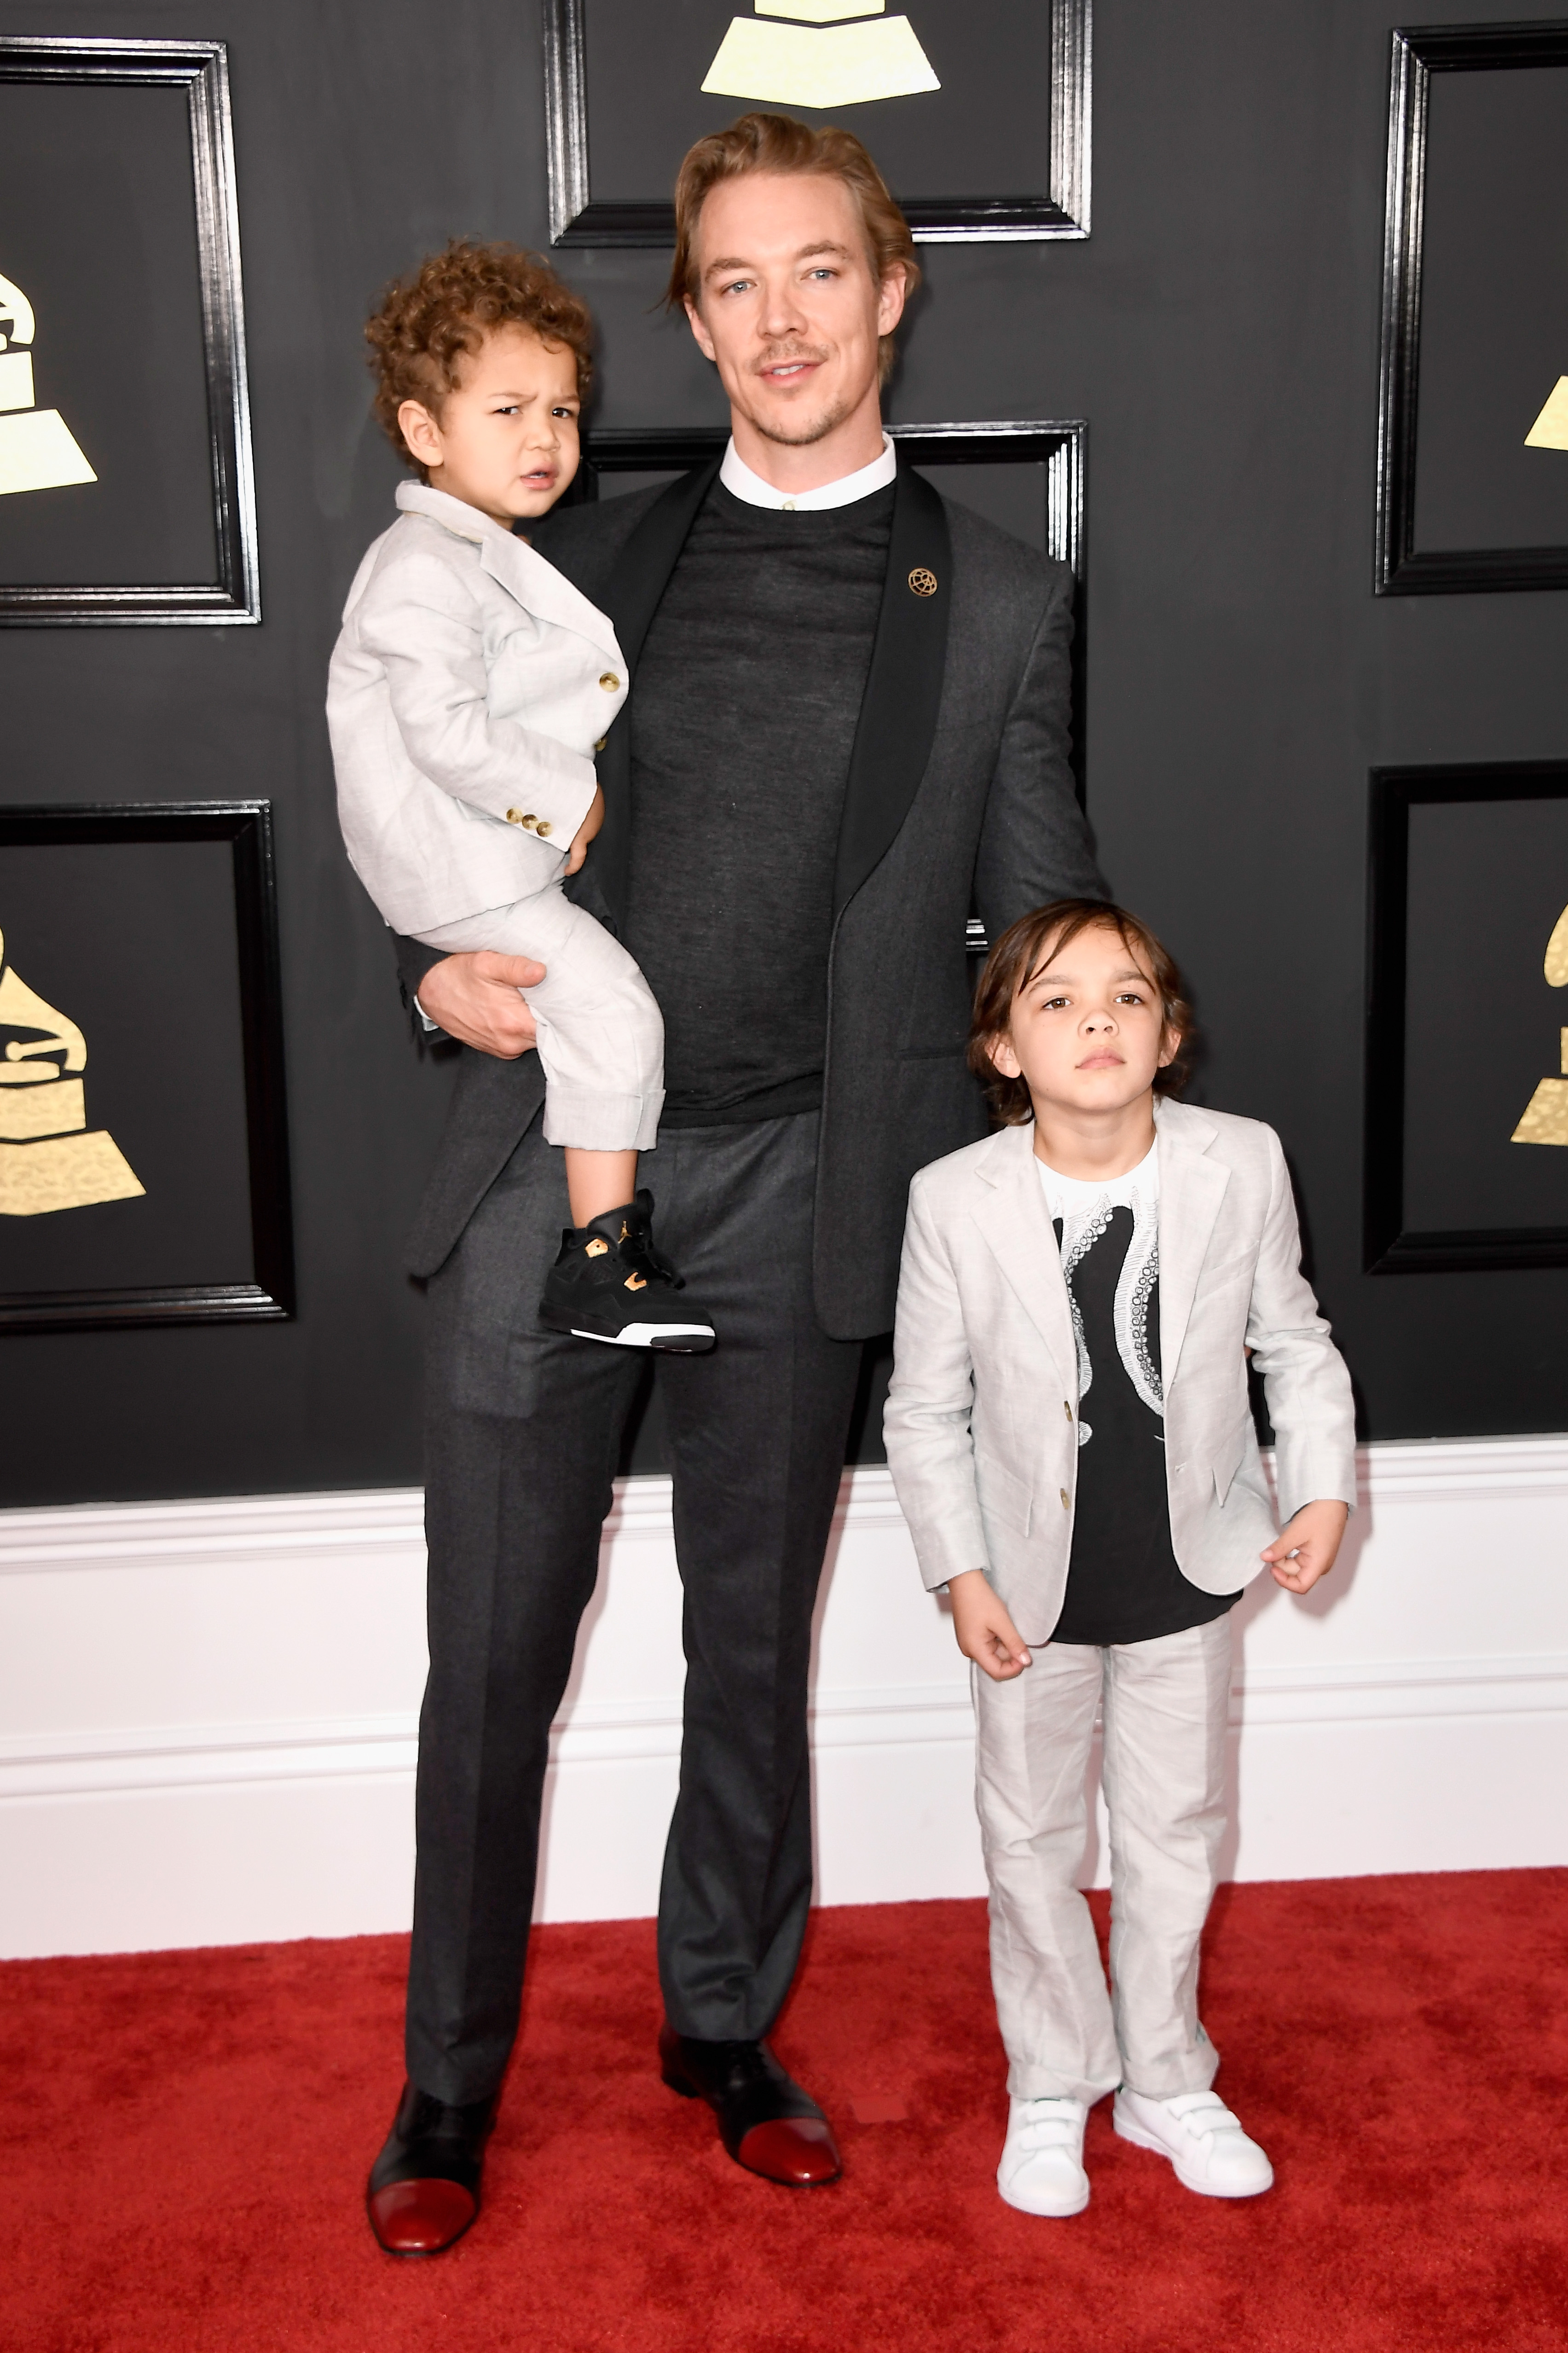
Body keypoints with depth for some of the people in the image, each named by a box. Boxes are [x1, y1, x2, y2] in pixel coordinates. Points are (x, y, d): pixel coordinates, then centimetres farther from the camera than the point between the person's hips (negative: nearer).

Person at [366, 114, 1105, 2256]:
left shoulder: (995, 600, 8)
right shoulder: (590, 564, 12)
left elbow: (1045, 936, 9)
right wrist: (443, 964, -5)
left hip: (794, 1190, 0)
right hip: (548, 1157, 1)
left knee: (754, 1646, 13)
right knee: (492, 1657, 5)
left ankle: (727, 2029, 33)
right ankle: (449, 2085, 23)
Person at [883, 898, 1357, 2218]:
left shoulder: (1244, 1166, -12)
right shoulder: (956, 1201, -15)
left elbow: (1294, 1340, 3)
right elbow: (926, 1411, -7)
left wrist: (1324, 1485, -7)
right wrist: (962, 1576, -9)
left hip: (1188, 1574, 1)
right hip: (1035, 1584, -1)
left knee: (1177, 1833, 16)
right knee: (1032, 1838, 13)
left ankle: (1166, 2083, 36)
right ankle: (1053, 2091, 34)